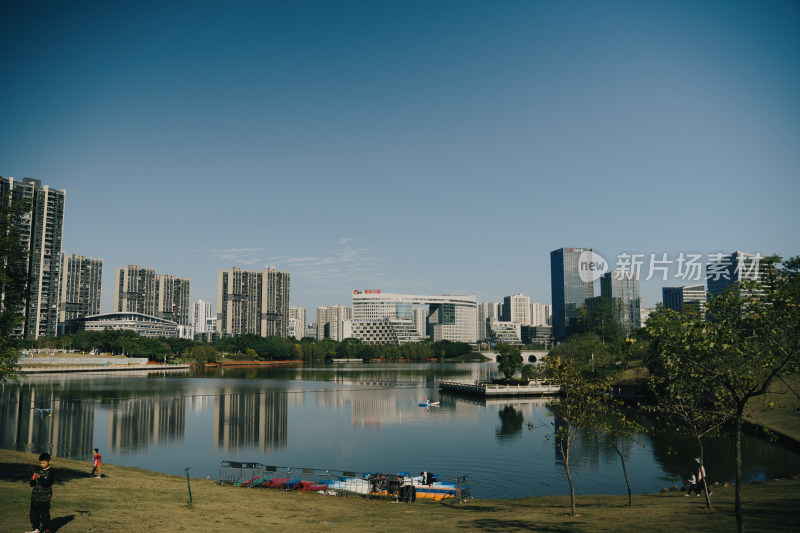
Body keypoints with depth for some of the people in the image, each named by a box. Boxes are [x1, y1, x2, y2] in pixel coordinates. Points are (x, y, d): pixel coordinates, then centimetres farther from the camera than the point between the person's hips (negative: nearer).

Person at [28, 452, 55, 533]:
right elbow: (32, 485, 15)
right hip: (35, 496, 7)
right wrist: (32, 480, -7)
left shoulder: (51, 472, -7)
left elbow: (46, 484, -17)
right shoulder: (39, 471, 13)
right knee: (34, 512, 12)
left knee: (44, 513, -4)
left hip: (44, 498, -7)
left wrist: (39, 477, -27)